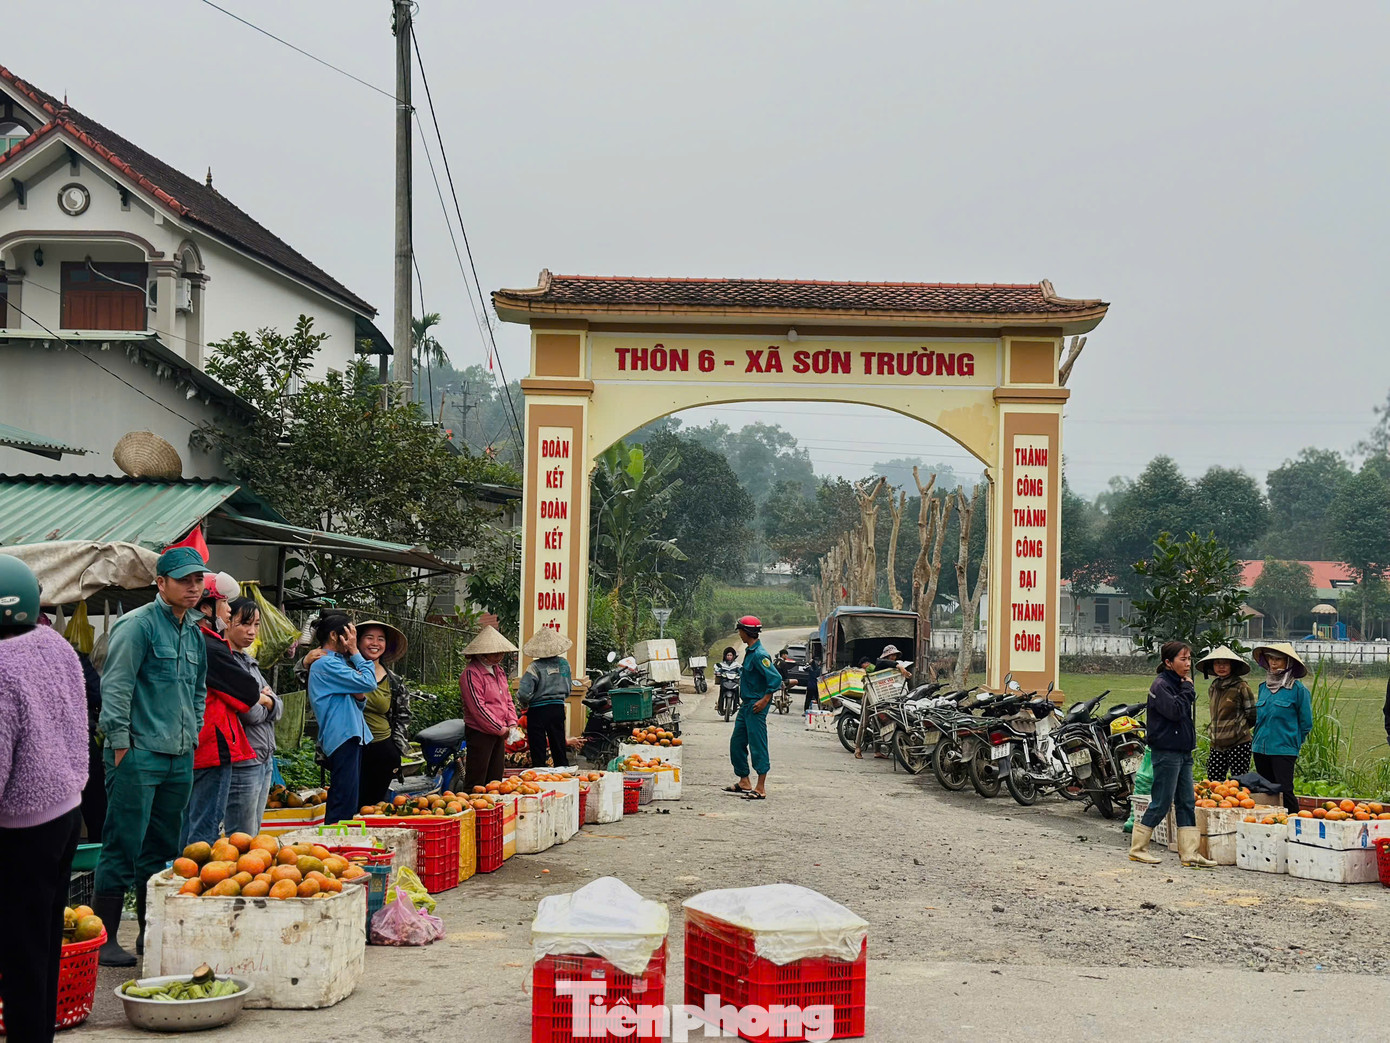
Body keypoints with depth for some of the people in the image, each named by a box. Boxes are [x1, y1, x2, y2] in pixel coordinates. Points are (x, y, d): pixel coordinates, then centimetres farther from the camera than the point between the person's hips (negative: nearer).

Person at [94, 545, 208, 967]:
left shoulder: (195, 631, 15)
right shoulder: (137, 625, -9)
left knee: (161, 850, 12)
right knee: (123, 849, -5)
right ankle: (104, 939, 0)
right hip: (139, 755, -8)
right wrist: (121, 747, -15)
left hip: (180, 758, 8)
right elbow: (115, 687, -13)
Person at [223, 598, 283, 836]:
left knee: (254, 835, 13)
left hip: (265, 761, 10)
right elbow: (250, 714, -19)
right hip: (243, 763, -10)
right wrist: (263, 701, 2)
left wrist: (265, 700, -6)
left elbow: (279, 708, 16)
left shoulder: (249, 662, 17)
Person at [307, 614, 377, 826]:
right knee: (344, 803, -13)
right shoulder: (326, 664, -10)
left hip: (352, 737, 10)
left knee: (354, 802, 11)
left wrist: (359, 697, 3)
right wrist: (355, 652, -3)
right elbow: (368, 682, -14)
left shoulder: (335, 662, 21)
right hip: (342, 737, -10)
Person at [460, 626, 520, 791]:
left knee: (495, 780, 12)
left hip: (499, 734, 9)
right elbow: (478, 707, -18)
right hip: (479, 733, -9)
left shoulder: (498, 670, 14)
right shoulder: (471, 673, -14)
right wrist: (500, 729, -15)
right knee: (476, 783, -6)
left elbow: (507, 698, 19)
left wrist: (512, 723, 3)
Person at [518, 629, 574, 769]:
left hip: (538, 710, -5)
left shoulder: (535, 667, -16)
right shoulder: (564, 664, 0)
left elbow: (524, 693, -21)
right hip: (558, 709, 5)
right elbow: (568, 690, 11)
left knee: (538, 752, 3)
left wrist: (524, 704, 0)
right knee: (559, 748, 14)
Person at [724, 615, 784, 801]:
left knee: (757, 746, -6)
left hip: (756, 706, -10)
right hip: (746, 705, 10)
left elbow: (776, 678, -23)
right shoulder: (749, 652, 12)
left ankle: (761, 789, -3)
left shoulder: (759, 655, -18)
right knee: (737, 743, 15)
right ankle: (744, 782, 24)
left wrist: (764, 700, -21)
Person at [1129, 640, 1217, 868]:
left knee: (1187, 802, 5)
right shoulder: (1161, 685, -11)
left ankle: (1189, 854, 7)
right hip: (1166, 753, -9)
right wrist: (1187, 689, -13)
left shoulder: (1180, 684, 16)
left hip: (1183, 753, 9)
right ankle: (1137, 848, 7)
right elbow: (1174, 711, -24)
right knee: (1161, 803, -4)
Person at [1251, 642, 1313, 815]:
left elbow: (1306, 723, 0)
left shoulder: (1297, 689, -6)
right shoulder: (1264, 686, 12)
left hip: (1284, 749, -6)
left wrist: (1293, 742, 6)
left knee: (1284, 791, -10)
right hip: (1260, 749, 6)